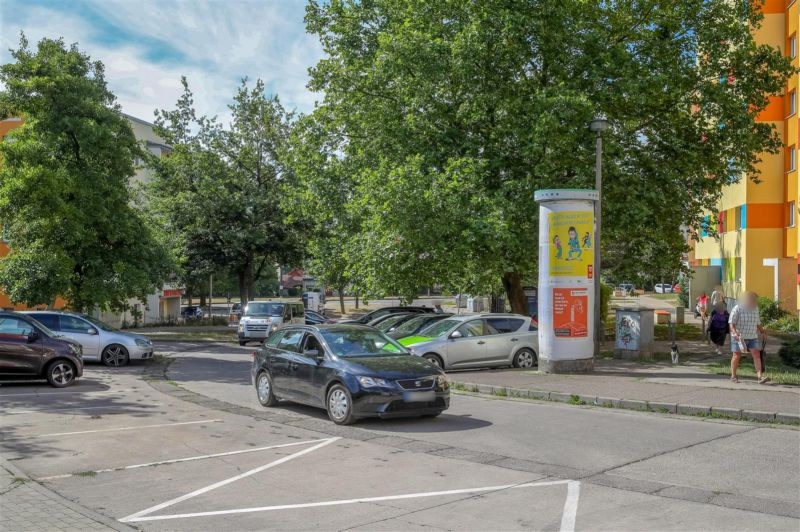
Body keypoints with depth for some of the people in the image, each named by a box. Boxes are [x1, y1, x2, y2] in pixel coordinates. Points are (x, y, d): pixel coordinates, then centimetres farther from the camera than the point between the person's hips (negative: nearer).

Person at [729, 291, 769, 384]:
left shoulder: (755, 309, 9)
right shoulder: (737, 309, -9)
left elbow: (758, 323, 22)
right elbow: (732, 323, -14)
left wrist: (762, 331, 12)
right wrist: (735, 333, -27)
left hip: (752, 337, 5)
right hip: (739, 337, -5)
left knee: (756, 354, -10)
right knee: (737, 355, 4)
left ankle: (760, 376, -16)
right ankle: (733, 376, 18)